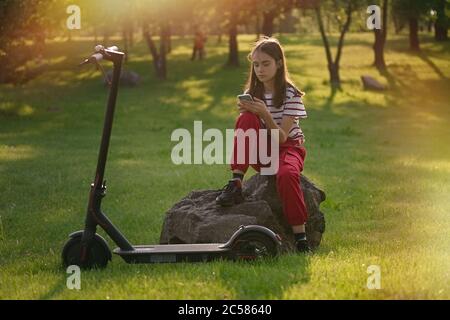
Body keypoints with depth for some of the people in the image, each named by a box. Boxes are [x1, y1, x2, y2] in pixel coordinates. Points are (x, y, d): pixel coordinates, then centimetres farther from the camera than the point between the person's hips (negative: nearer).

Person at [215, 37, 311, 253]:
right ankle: (236, 184, -33)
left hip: (289, 147, -3)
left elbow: (282, 138, -18)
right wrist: (247, 112, -25)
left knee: (286, 174, -39)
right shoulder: (252, 93, 2)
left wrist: (265, 114, -32)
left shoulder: (290, 94, -10)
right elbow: (246, 130, -5)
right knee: (246, 119, -26)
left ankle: (300, 236, -33)